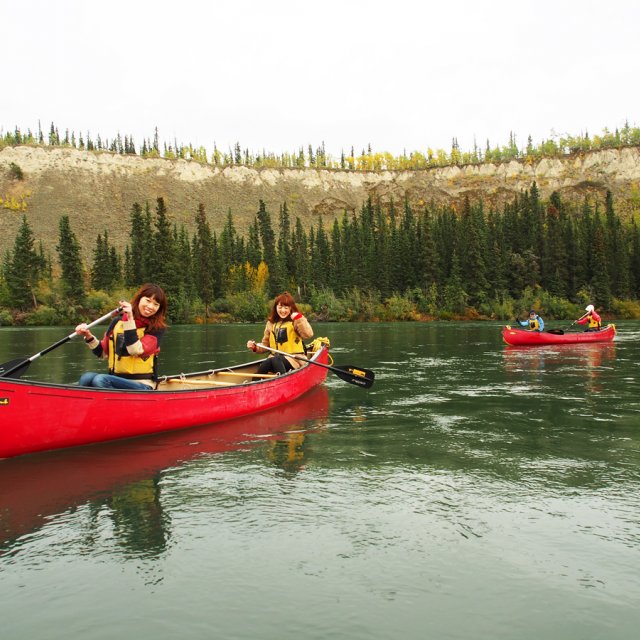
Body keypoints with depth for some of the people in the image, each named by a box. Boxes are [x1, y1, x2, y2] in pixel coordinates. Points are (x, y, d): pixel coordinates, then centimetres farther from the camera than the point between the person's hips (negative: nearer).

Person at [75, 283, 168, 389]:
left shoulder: (157, 328, -2)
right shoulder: (117, 322, 11)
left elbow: (136, 350, -17)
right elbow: (103, 353, 18)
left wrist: (130, 320, -18)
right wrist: (89, 337, 1)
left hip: (142, 385, -4)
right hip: (116, 379, 5)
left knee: (100, 380, -29)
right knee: (86, 378, -25)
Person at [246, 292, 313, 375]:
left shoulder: (295, 321, -1)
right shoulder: (271, 323, 14)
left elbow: (308, 334, -19)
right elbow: (266, 344, 19)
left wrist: (299, 318, -26)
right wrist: (255, 347, -1)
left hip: (294, 360, -4)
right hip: (275, 358, 4)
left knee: (275, 360, -35)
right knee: (266, 363, -31)